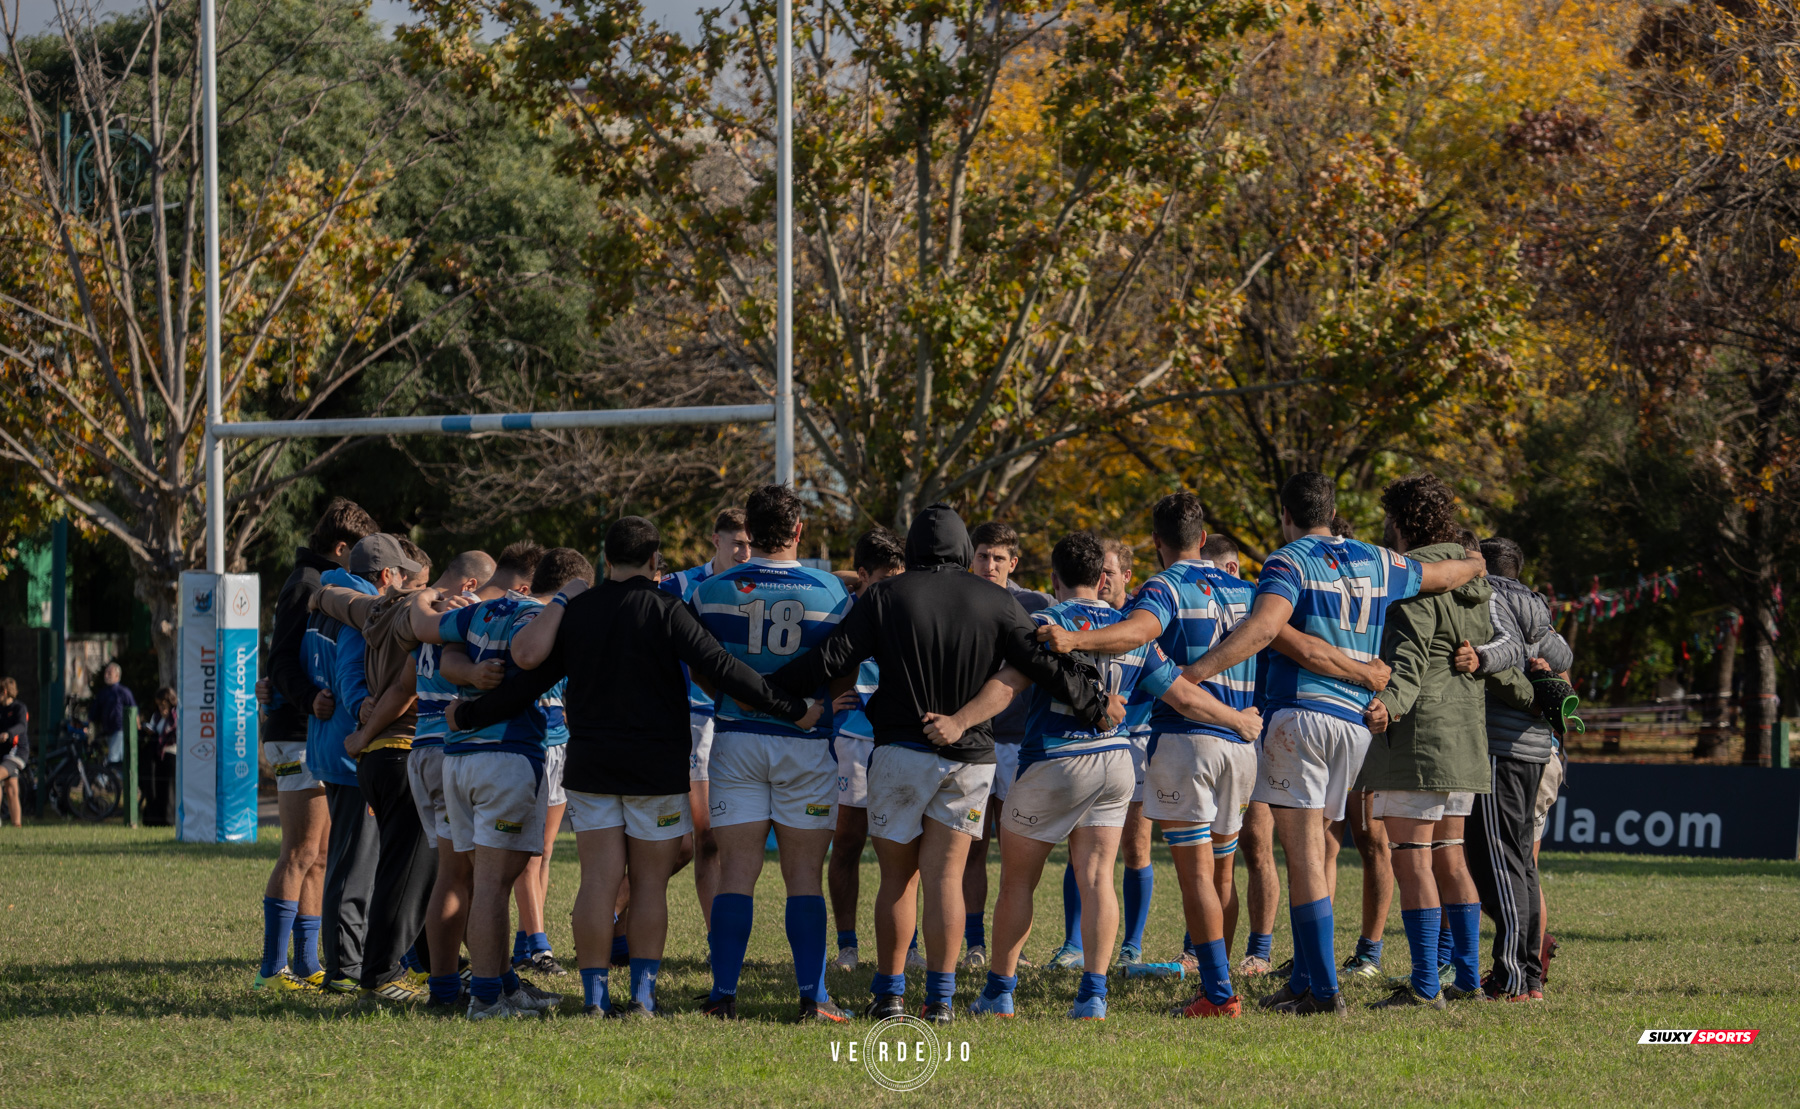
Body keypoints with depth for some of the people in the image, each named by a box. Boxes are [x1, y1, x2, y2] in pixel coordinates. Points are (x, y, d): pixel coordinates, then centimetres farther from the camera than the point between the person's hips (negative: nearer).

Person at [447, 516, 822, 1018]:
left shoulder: (573, 610, 3)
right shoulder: (664, 610, -8)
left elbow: (528, 680, 6)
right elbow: (721, 669, -16)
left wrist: (468, 715, 21)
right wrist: (792, 709, -16)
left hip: (590, 766, 3)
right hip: (658, 769, -3)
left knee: (598, 881, 2)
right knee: (651, 882, 5)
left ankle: (594, 995, -1)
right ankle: (642, 992, 2)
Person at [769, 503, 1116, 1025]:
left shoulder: (886, 597, -2)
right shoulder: (994, 601, 2)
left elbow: (833, 658, -8)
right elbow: (1043, 662, 1)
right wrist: (1094, 707, 15)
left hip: (900, 751, -1)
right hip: (969, 757, 1)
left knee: (897, 877, 8)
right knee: (945, 877, 3)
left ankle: (889, 992, 8)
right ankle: (940, 996, -3)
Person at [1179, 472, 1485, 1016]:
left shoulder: (1289, 561, -4)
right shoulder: (1376, 562, 15)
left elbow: (1264, 626, -22)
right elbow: (1442, 576, 32)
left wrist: (1194, 672, -28)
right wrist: (1474, 564, 55)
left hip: (1299, 714, -6)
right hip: (1356, 721, 6)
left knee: (1304, 853, -7)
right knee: (1313, 850, 14)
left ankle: (1323, 988, -13)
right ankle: (1304, 978, 15)